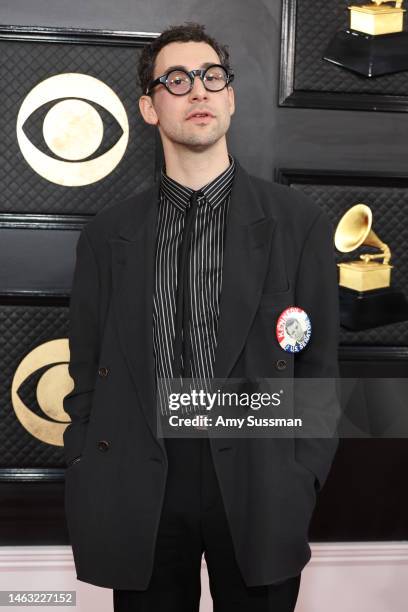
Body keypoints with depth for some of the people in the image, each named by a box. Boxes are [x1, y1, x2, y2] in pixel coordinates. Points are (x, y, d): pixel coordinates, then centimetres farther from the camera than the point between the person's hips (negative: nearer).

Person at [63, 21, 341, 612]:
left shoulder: (298, 222, 1)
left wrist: (299, 489, -6)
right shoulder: (108, 234, 6)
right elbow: (87, 373, 8)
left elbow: (318, 366, 2)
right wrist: (89, 490, 0)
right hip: (138, 495, 1)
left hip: (256, 494, -1)